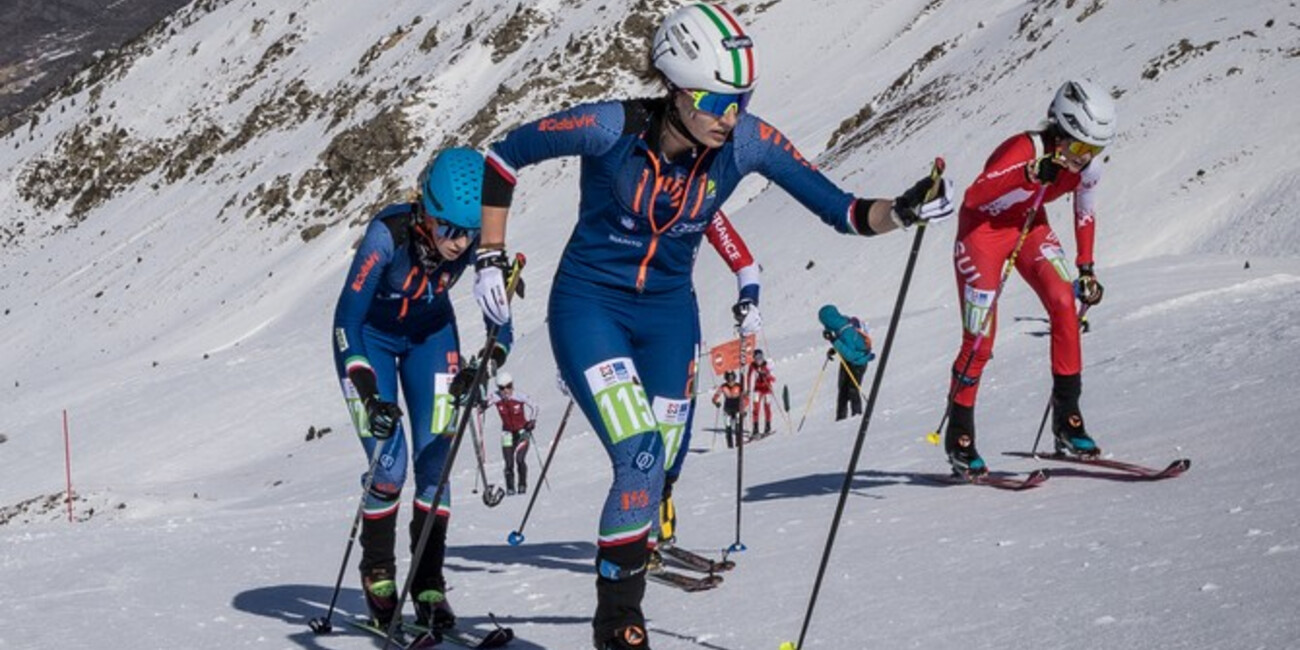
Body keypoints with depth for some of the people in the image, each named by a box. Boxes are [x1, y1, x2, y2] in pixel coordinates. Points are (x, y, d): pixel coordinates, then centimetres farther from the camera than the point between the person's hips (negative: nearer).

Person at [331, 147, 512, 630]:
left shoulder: (476, 240, -25)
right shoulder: (388, 234, -36)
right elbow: (346, 321, -32)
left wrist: (490, 362, -31)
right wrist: (369, 396, -41)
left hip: (430, 334, 3)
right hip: (370, 335, -3)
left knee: (436, 460, -7)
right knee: (389, 463, -12)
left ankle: (428, 584, 6)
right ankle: (377, 573, 11)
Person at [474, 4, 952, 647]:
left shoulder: (748, 141, -15)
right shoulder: (610, 128, -24)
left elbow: (842, 210, -10)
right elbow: (504, 154, -9)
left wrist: (903, 210, -29)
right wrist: (491, 257, -9)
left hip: (669, 314, 4)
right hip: (588, 304, -4)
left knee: (662, 467, 6)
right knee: (642, 455, -19)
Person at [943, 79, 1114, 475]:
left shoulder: (1088, 168, -13)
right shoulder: (1024, 151, -32)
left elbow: (1085, 214, 8)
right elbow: (973, 197, -44)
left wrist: (1086, 268, 10)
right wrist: (1029, 175, -56)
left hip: (1030, 227, 5)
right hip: (983, 228, -5)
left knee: (1065, 304, -18)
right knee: (980, 339, -8)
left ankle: (1067, 419, -9)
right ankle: (959, 437, 10)